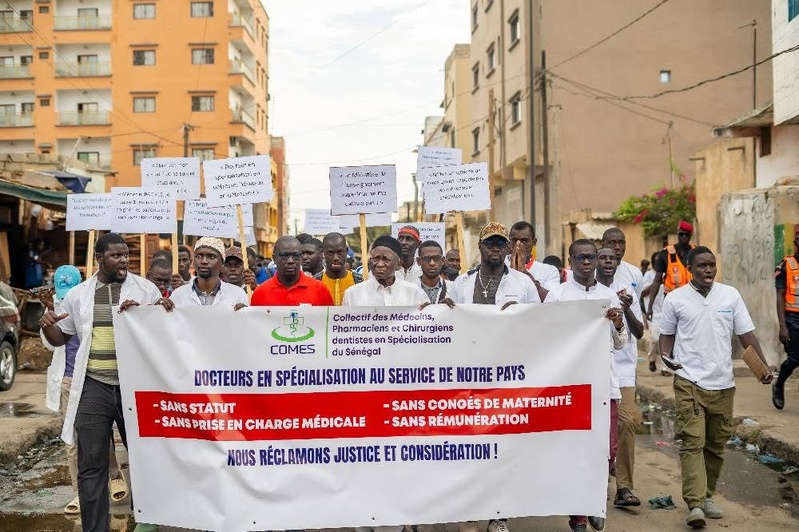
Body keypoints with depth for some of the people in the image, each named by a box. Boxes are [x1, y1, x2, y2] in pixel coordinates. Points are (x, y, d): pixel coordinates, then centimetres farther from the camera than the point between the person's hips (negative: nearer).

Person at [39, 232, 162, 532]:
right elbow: (59, 338, 16)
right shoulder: (78, 295, 8)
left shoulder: (145, 289, 1)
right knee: (91, 466, 5)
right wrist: (46, 327, -6)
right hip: (93, 387, 1)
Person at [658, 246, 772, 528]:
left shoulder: (730, 295, 5)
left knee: (716, 445, 12)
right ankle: (695, 505, -11)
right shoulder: (675, 299, -1)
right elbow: (667, 334, 8)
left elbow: (746, 334, 5)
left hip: (723, 383, 3)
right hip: (689, 382, -3)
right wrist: (666, 355, -12)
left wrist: (763, 367, -6)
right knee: (692, 443, -10)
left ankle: (706, 497, 27)